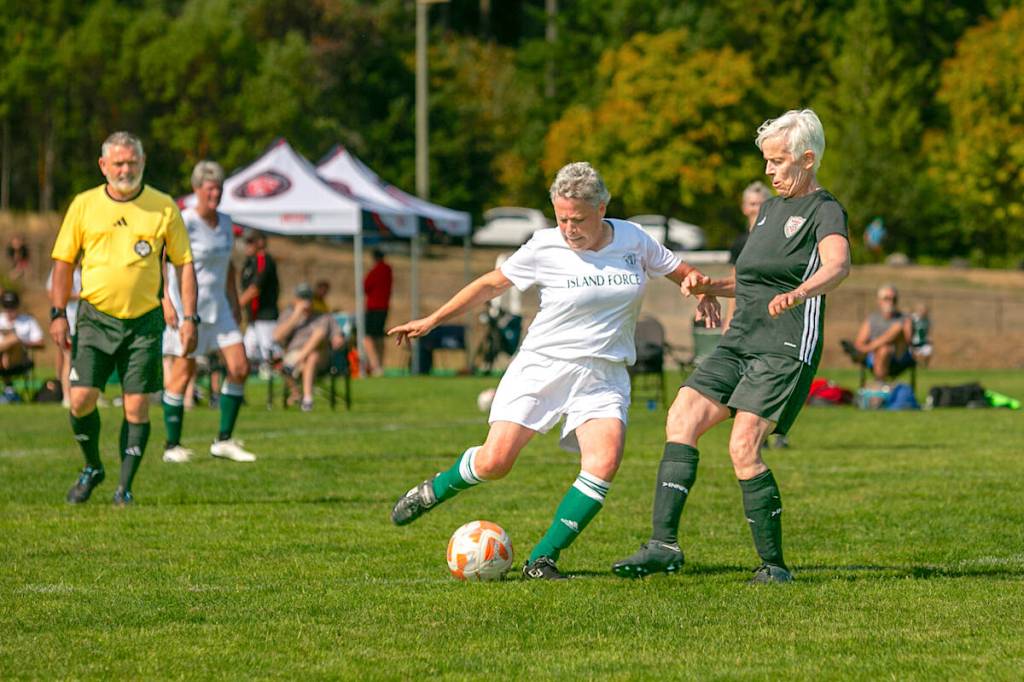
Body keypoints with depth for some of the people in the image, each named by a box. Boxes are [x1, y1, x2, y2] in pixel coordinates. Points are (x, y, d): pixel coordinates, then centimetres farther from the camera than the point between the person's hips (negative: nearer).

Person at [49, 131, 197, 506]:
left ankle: (125, 487, 7)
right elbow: (64, 260, 9)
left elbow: (184, 263, 5)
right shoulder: (84, 205, 3)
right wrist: (58, 313, 1)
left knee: (137, 405, -3)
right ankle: (92, 468, 17)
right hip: (96, 316, 0)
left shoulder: (163, 207, 1)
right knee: (81, 398, -8)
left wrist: (189, 318, -1)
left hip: (144, 320, 0)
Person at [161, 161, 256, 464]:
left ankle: (224, 441, 6)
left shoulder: (224, 222, 10)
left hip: (218, 305, 7)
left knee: (240, 368, -2)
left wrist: (234, 301, 20)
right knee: (184, 372, -3)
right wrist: (166, 299, -24)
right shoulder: (185, 222, -12)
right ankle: (172, 445, 7)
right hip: (187, 305, -7)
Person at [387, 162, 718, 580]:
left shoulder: (633, 240, 0)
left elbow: (680, 272, 15)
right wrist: (432, 321, 8)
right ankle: (433, 491, 23)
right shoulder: (544, 248, -5)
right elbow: (492, 284, 7)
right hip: (541, 366, -2)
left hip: (603, 377, 2)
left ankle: (542, 560, -13)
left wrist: (699, 285, -9)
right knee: (493, 463, -11)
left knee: (604, 463, -22)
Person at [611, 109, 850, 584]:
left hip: (786, 351, -8)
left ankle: (773, 563, -6)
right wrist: (708, 287, 12)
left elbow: (837, 265, -28)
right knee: (681, 421, -8)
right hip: (738, 344, 8)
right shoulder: (770, 208, 20)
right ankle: (663, 544, -14)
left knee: (743, 450, -17)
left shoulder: (824, 212, -6)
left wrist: (796, 294, -47)